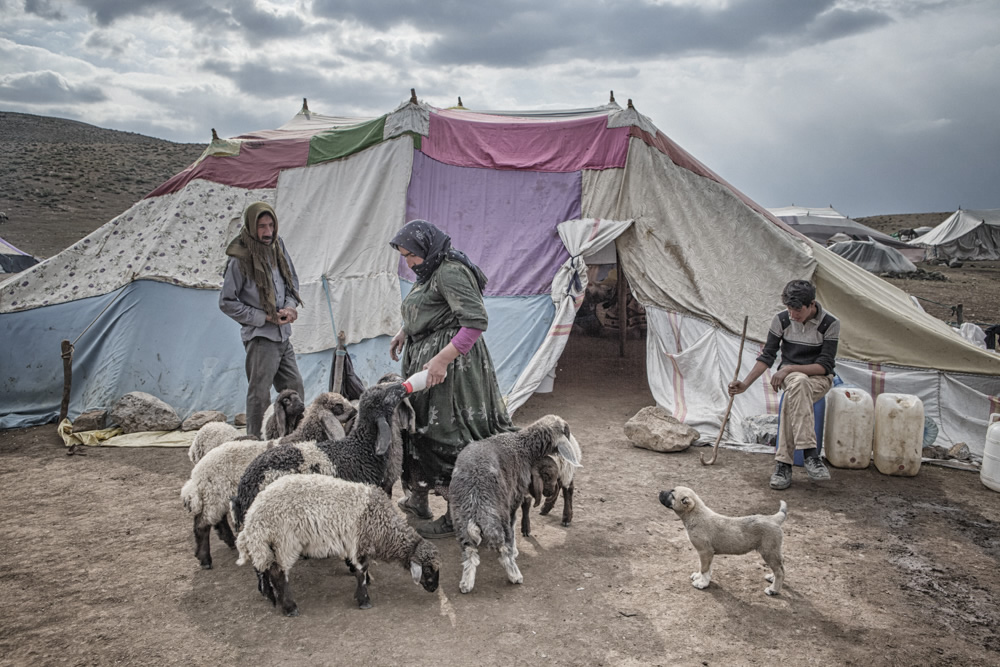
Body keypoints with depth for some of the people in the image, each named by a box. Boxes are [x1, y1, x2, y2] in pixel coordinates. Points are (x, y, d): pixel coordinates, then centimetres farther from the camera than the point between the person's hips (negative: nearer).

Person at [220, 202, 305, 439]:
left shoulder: (278, 248, 7)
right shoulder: (240, 259, -11)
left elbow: (292, 282, 19)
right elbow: (226, 302, -10)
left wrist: (290, 306, -1)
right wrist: (264, 317, -13)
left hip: (283, 335, 7)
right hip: (260, 337, -7)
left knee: (295, 390, 12)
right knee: (259, 395, -3)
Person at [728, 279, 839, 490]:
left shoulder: (830, 324, -10)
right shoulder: (781, 320, -2)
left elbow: (825, 365, -13)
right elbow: (767, 356, 1)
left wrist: (790, 369, -23)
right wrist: (745, 384, -9)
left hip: (819, 379, -2)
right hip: (789, 376, 2)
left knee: (793, 396, -38)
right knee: (798, 384, -39)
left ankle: (783, 462, -35)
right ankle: (809, 453, -43)